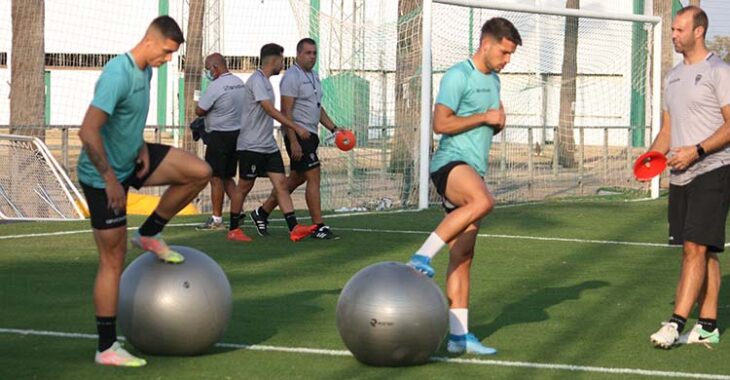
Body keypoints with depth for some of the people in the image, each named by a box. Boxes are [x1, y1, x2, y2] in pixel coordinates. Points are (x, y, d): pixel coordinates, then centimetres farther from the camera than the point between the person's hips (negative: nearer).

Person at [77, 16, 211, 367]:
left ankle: (149, 234, 15)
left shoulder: (145, 70, 2)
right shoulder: (118, 75, -27)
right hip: (104, 175, -8)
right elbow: (88, 132, -32)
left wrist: (142, 147, 3)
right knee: (113, 260, -5)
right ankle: (106, 349, 1)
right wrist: (110, 180, -27)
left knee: (199, 173, 1)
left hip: (130, 161, 8)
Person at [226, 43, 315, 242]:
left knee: (281, 184, -2)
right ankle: (233, 229, 12)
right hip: (251, 145, -9)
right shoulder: (257, 80, -15)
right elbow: (270, 110, -24)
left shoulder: (265, 81, 15)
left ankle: (294, 228, -10)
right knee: (244, 187, 1)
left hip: (269, 145, 9)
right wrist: (296, 128, -27)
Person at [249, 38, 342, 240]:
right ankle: (318, 227, -9)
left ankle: (262, 213, 23)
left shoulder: (314, 77, 16)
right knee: (314, 177, -12)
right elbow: (286, 112, -17)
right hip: (297, 135, -10)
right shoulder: (292, 77, -13)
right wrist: (294, 141, -23)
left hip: (310, 135, 10)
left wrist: (333, 128, 15)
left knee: (296, 178, 13)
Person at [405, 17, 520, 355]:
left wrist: (499, 122, 7)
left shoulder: (493, 80, 20)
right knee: (483, 201, -39)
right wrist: (484, 117, -11)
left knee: (463, 258, 5)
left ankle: (459, 336, 5)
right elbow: (441, 124, -13)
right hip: (450, 163, -9)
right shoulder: (458, 76, -7)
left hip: (474, 169, 9)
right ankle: (422, 257, -35)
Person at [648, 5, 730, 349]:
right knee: (701, 252, 9)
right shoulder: (673, 77, 17)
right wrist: (652, 154, 2)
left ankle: (676, 323, -18)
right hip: (681, 176, 8)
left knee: (696, 248, -13)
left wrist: (697, 151, -22)